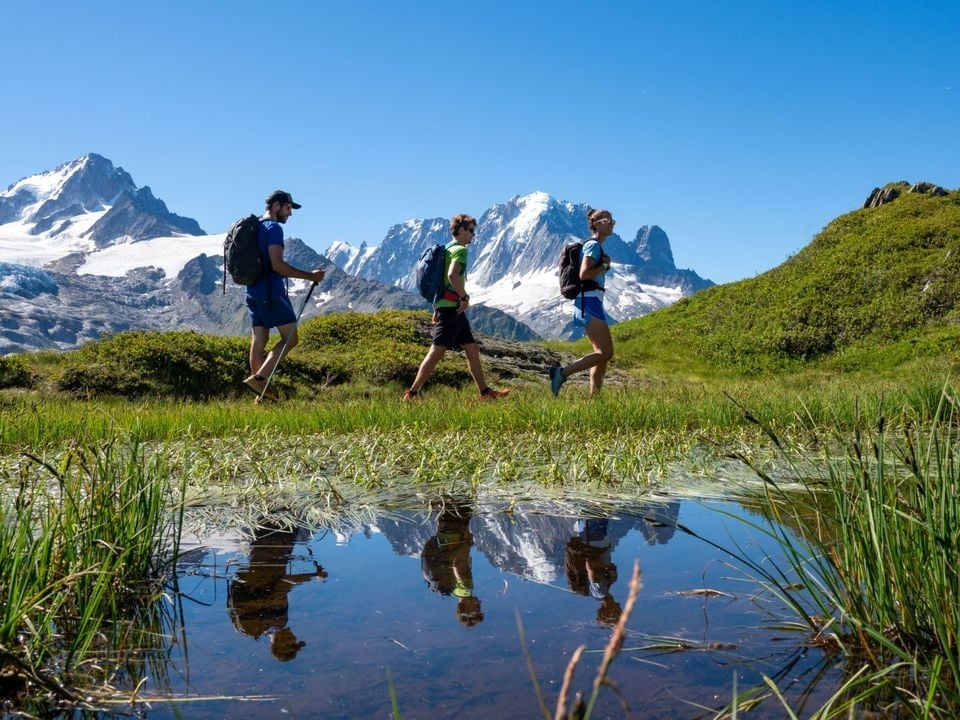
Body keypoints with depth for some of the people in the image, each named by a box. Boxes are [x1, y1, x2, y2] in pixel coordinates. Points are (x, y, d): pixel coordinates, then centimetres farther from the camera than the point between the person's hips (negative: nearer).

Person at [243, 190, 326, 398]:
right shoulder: (274, 228, -10)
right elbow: (277, 265, -20)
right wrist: (309, 276, -17)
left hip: (252, 291, 9)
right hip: (271, 292, -9)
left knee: (259, 340, 7)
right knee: (290, 339, -4)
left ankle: (260, 392, 7)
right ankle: (259, 378, -16)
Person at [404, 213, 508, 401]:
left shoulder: (448, 249, 21)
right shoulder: (460, 250, -9)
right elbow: (452, 275, -28)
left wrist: (437, 309, 23)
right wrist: (465, 297, -16)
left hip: (455, 310, 10)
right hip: (451, 308, -10)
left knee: (472, 349, 12)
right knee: (437, 351, -11)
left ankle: (485, 393, 17)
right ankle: (412, 393, -9)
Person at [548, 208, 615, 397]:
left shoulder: (595, 246, 21)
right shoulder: (593, 245, -8)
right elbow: (584, 273, -20)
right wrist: (605, 266, -8)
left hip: (592, 302, 10)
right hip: (590, 302, -10)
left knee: (602, 354, 8)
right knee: (606, 353, -14)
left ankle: (594, 396, 6)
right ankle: (561, 372, -15)